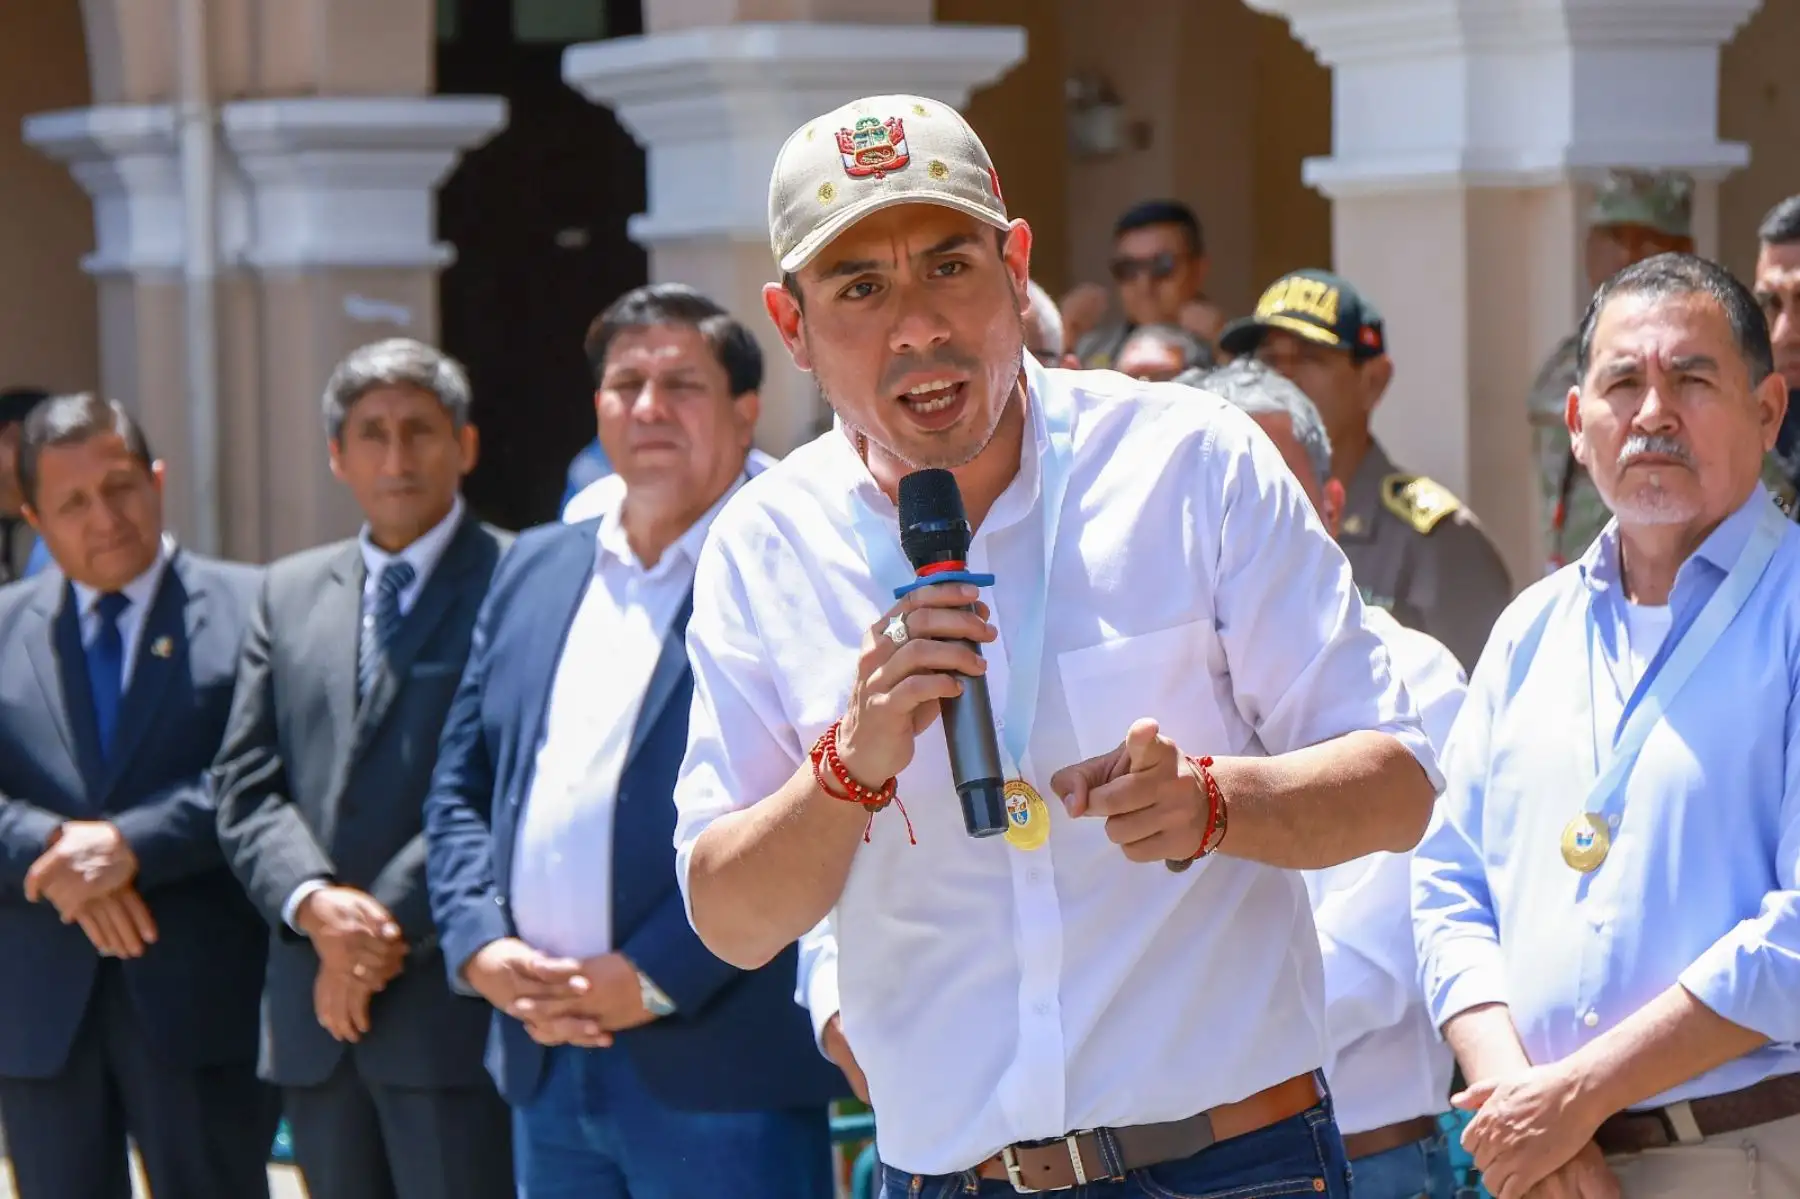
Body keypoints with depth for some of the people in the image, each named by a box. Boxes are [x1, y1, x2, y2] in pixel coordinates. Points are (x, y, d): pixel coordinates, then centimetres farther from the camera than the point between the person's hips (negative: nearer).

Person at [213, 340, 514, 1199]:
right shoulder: (291, 593, 16)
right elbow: (246, 787, 10)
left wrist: (391, 924, -13)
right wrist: (314, 902, -8)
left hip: (452, 1003, -6)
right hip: (314, 1012, 6)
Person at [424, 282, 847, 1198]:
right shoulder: (537, 568, 17)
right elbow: (460, 785, 17)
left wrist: (654, 979, -16)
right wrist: (480, 946, 0)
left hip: (720, 1071, -7)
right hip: (546, 1063, 7)